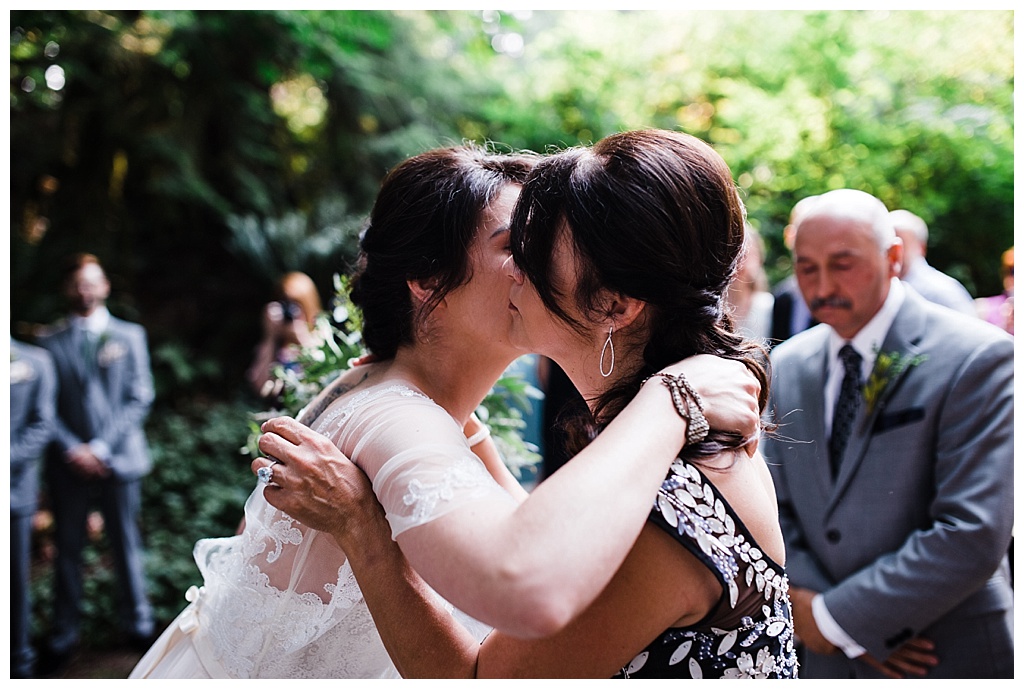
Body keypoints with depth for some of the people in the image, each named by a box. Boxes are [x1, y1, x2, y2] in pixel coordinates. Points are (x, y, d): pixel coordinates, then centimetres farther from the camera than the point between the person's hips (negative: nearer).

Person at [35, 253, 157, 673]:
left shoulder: (130, 336, 5)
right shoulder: (50, 342, 5)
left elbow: (139, 399, -1)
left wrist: (101, 447, -10)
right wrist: (73, 450, -11)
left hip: (119, 459, 0)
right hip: (69, 463, 0)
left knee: (126, 545, 8)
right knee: (68, 549, 7)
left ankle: (137, 624, 22)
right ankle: (63, 636, 18)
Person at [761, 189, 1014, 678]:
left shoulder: (978, 359, -15)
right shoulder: (786, 366, 2)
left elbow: (973, 537, -21)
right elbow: (772, 508, 2)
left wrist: (836, 617, -17)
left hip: (951, 656, -4)